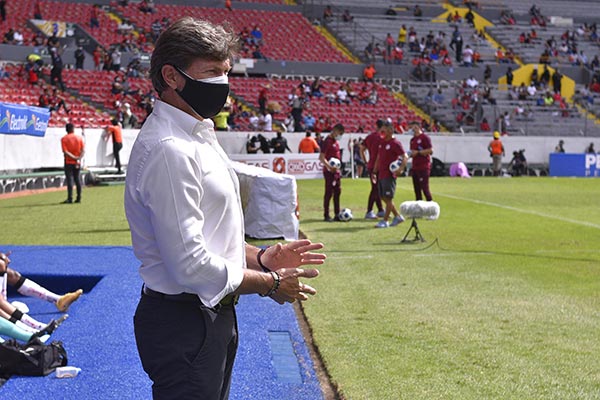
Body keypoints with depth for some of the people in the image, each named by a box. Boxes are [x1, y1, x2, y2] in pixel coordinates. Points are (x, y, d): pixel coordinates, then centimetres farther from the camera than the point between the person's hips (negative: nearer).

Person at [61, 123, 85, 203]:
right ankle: (79, 198, 11)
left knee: (69, 179, -3)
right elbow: (83, 150, -6)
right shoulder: (79, 138, 3)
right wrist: (78, 159, -13)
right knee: (77, 179, 10)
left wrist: (75, 158, -15)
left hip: (68, 162, -3)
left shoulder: (64, 139, -5)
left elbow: (65, 152, -15)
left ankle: (70, 198, -6)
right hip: (77, 163, 3)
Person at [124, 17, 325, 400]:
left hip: (215, 313, 10)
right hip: (182, 323, -10)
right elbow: (190, 265, -25)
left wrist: (260, 257, 7)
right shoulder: (167, 150, -22)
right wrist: (270, 283, -14)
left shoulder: (197, 136, 12)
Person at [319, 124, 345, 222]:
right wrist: (329, 166, -29)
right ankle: (326, 215, 1)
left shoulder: (336, 142, 14)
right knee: (329, 192, -5)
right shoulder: (328, 141, -13)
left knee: (337, 192, 11)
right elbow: (321, 157, -19)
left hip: (337, 170, 9)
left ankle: (337, 214, 18)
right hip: (329, 171, -9)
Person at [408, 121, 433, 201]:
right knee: (417, 189, 8)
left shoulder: (425, 137, -7)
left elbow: (430, 151, -15)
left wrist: (418, 152, -14)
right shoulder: (412, 139, 17)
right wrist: (410, 154, 5)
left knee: (424, 188, -10)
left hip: (424, 168, -8)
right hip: (415, 167, 8)